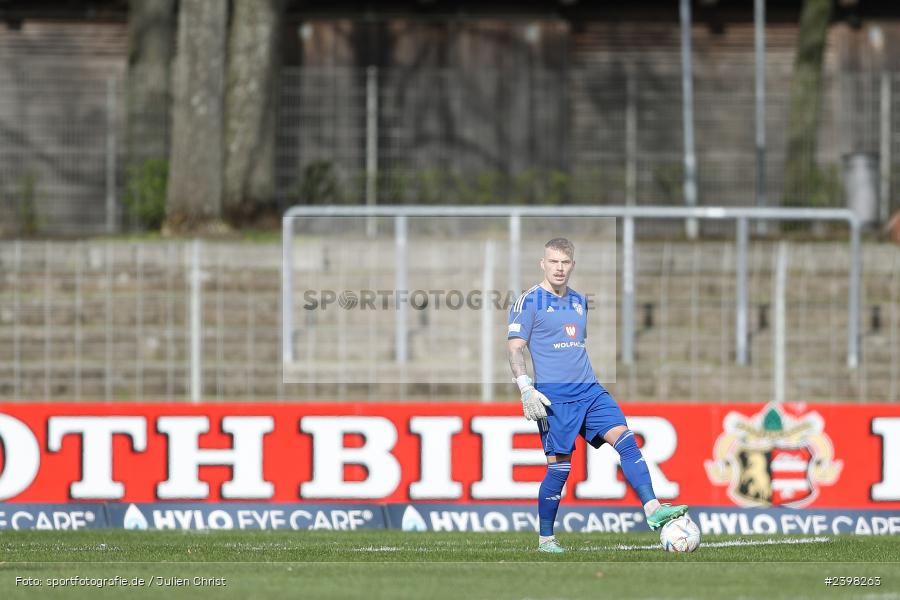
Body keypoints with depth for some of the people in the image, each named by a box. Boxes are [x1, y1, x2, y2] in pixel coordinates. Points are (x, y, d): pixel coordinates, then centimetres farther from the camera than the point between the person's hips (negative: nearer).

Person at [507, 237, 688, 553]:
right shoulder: (530, 301, -2)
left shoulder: (579, 301, 17)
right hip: (553, 396, -6)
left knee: (625, 439, -13)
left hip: (589, 390, 6)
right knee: (559, 467, -5)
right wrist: (526, 389, -17)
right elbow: (515, 348, -6)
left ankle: (653, 509, -24)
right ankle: (545, 539, 9)